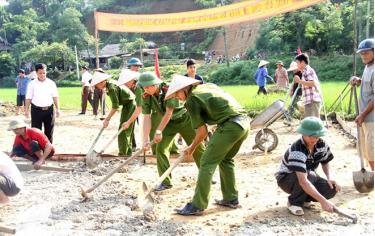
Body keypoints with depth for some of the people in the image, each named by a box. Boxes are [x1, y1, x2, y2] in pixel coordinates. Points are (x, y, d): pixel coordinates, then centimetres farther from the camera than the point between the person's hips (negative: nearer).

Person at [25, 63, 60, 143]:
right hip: (36, 110, -2)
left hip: (49, 109, 2)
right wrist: (26, 109, -3)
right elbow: (28, 98, 1)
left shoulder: (51, 83, 2)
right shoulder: (32, 84, -1)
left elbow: (55, 96, 5)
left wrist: (57, 109, 1)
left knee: (49, 130, 10)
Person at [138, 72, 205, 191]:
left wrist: (159, 131, -26)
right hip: (169, 123, 4)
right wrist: (146, 139, -28)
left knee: (197, 147, 2)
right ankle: (166, 182, 2)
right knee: (161, 148, -8)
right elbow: (146, 118, -19)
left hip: (184, 119, -4)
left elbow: (169, 113, -29)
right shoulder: (146, 97, -16)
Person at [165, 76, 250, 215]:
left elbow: (202, 131, 0)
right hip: (245, 122, 9)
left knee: (207, 163, -2)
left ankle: (197, 206, 0)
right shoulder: (209, 85, 23)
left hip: (230, 125, -8)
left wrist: (192, 148, 14)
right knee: (226, 160, 23)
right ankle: (231, 199, 29)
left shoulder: (191, 100, -1)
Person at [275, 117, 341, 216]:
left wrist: (330, 178, -16)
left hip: (309, 176, 6)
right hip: (286, 179, -6)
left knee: (332, 188, -20)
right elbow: (303, 181, -45)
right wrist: (323, 201, -52)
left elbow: (325, 162, 6)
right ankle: (294, 202, -12)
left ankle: (305, 198, 8)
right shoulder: (297, 151, -35)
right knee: (310, 175, -37)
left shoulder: (322, 144, -14)